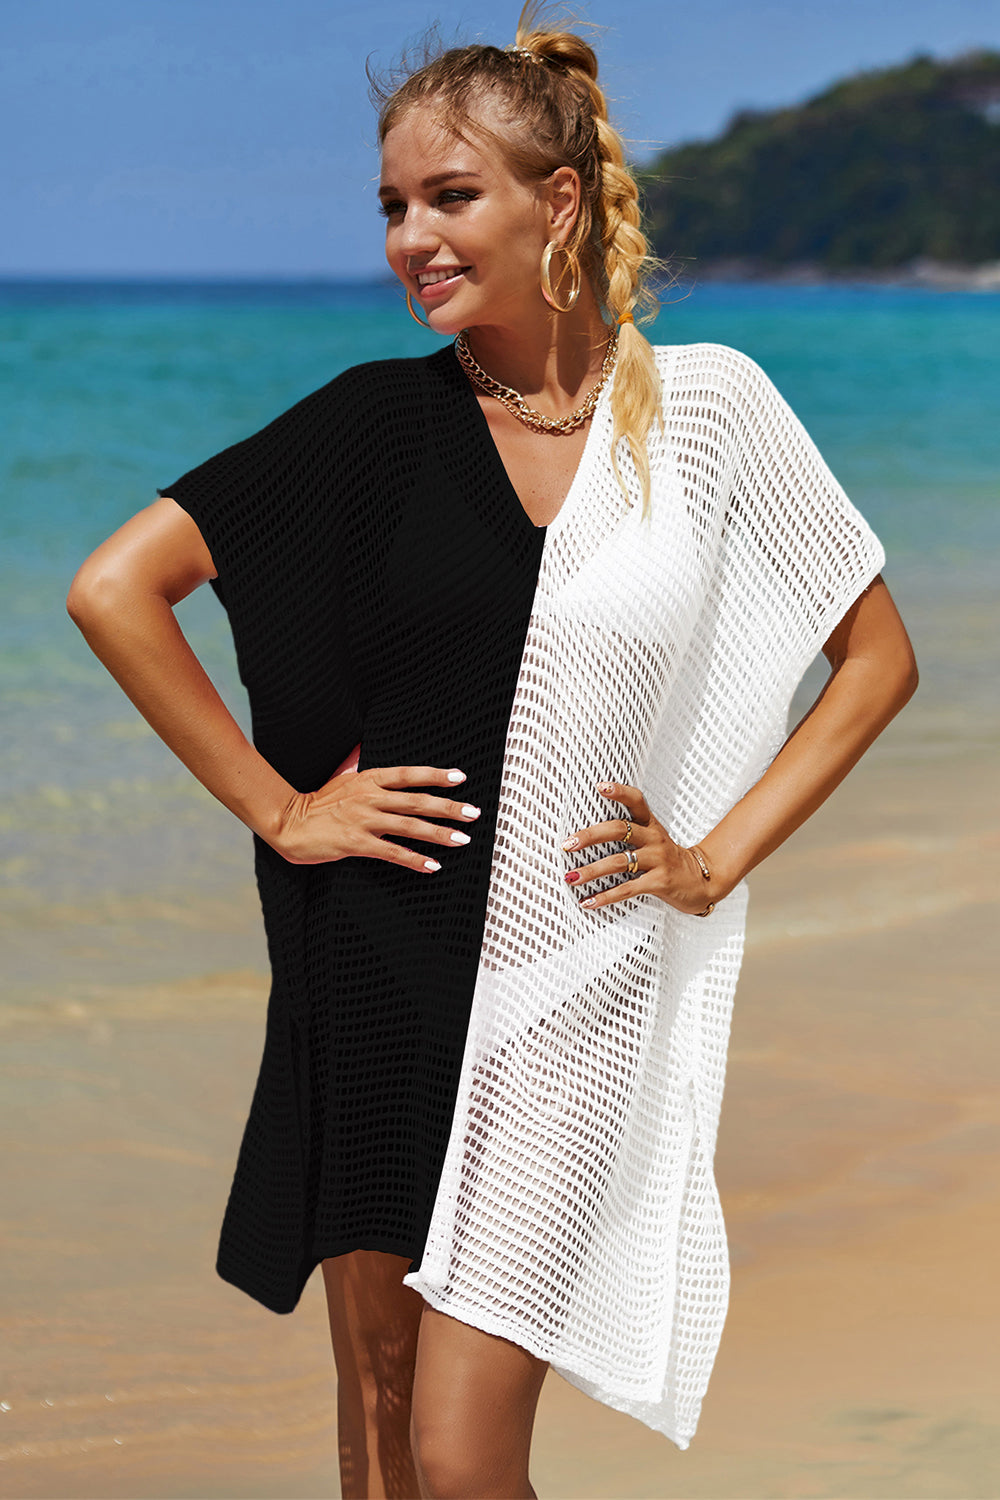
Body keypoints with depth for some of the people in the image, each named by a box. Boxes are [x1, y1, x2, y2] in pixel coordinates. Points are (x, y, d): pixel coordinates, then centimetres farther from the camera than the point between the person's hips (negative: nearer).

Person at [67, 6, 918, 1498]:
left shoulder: (707, 406, -1)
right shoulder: (379, 419, 0)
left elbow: (878, 657, 8)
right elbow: (113, 588, -2)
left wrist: (718, 857, 1)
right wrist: (278, 808, -3)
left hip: (572, 987, -2)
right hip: (380, 969, 2)